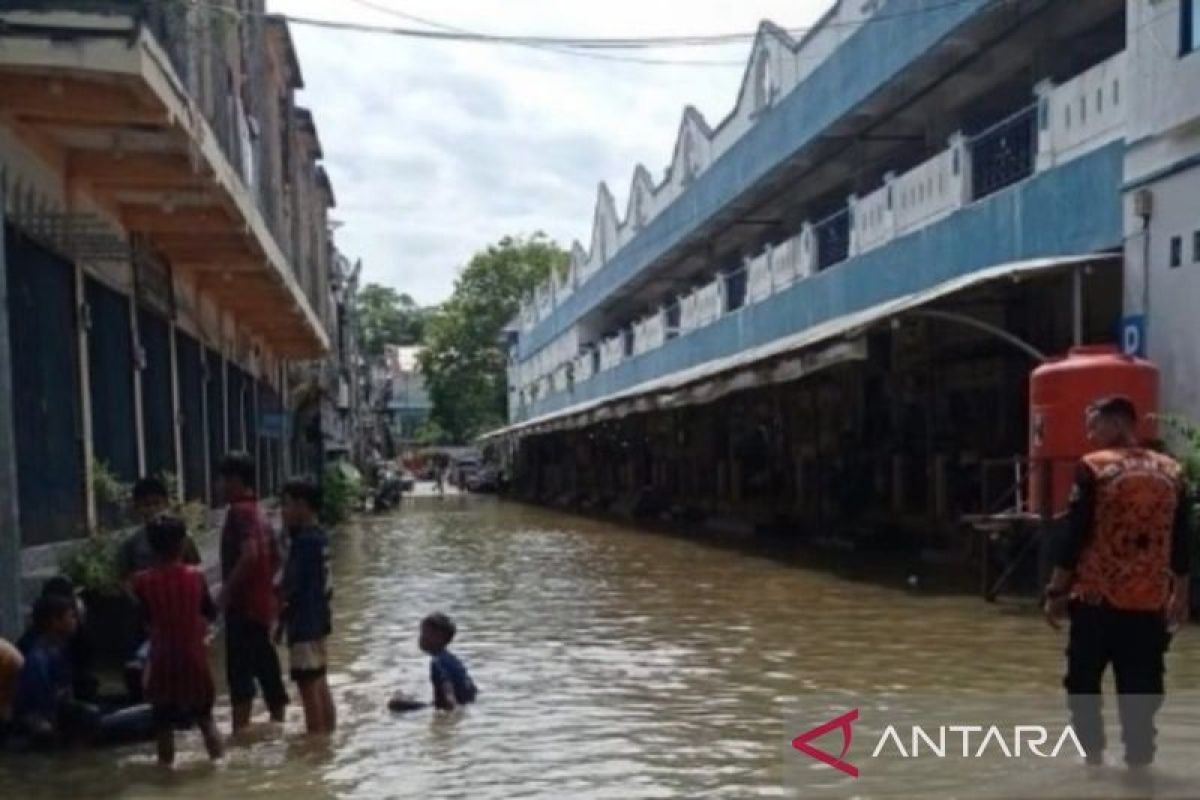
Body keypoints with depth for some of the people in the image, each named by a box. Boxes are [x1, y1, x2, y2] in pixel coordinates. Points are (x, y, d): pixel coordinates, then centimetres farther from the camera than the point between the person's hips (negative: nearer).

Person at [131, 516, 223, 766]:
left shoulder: (143, 581, -10)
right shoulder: (196, 576, -8)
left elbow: (145, 621, 0)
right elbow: (210, 613, 2)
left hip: (163, 660, -1)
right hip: (194, 656, 1)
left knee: (163, 724, 10)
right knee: (205, 718, 15)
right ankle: (218, 762, 16)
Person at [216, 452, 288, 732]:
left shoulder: (239, 511, -14)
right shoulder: (257, 511, 15)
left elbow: (249, 555, -27)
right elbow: (274, 556, 21)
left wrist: (225, 591, -21)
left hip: (243, 604, -9)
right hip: (261, 601, 9)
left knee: (240, 672, -8)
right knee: (266, 667, 14)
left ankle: (240, 731, -10)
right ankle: (277, 723, 21)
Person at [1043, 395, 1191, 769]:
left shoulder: (1094, 468, -8)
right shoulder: (1171, 471, 7)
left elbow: (1075, 536, -10)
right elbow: (1180, 543, 11)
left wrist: (1056, 590, -4)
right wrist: (1180, 596, 19)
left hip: (1097, 598, -4)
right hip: (1150, 601, 4)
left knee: (1083, 680, 12)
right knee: (1139, 687, 9)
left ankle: (1094, 755, 13)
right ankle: (1139, 760, 9)